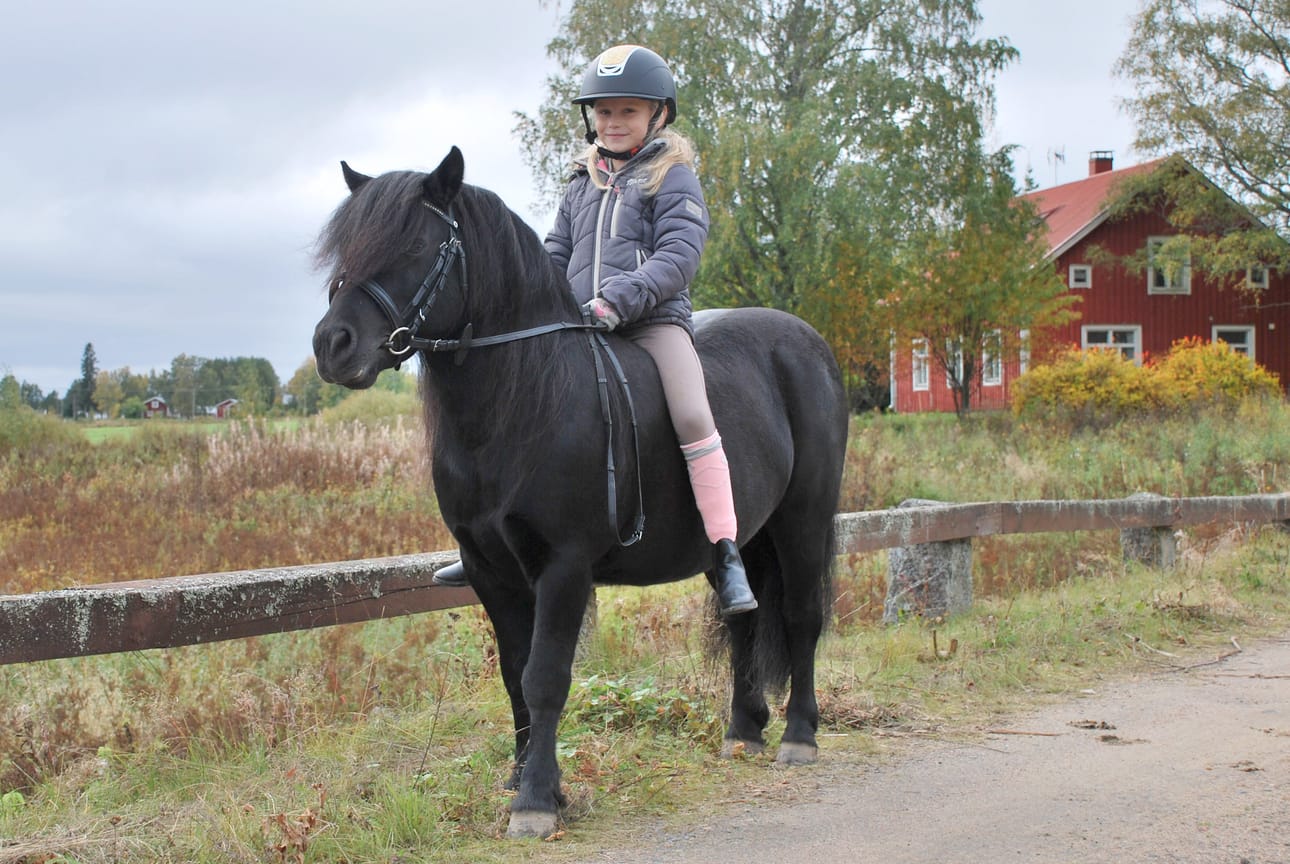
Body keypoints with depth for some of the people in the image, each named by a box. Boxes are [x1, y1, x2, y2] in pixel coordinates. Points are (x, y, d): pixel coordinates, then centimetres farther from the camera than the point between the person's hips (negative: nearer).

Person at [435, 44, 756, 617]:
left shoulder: (672, 178, 2)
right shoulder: (582, 185, 19)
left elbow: (678, 254, -11)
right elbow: (556, 254, 23)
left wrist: (619, 299, -23)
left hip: (654, 318, -5)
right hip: (580, 327, 6)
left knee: (693, 416, -25)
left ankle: (726, 556, -22)